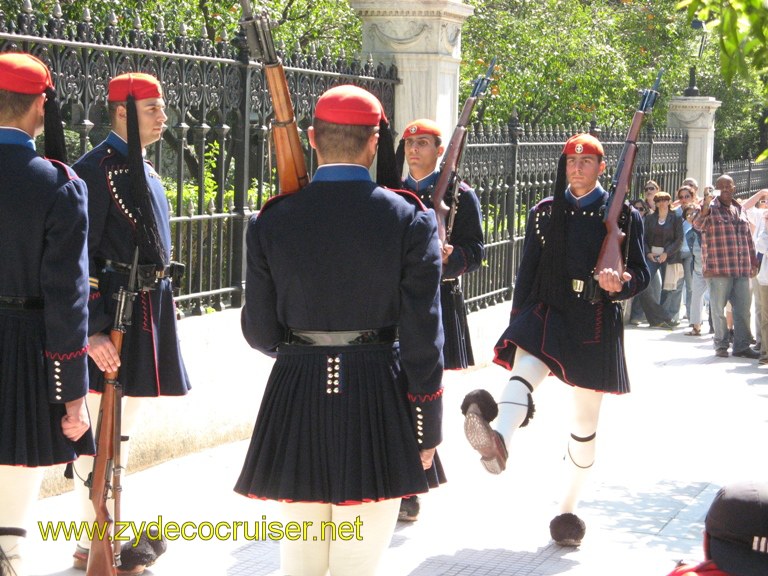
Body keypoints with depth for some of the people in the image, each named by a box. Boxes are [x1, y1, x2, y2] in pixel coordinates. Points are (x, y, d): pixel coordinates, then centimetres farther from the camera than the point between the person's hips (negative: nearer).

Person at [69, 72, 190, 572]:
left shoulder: (144, 170, 15)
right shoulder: (97, 169, -13)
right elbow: (78, 258, -18)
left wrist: (162, 305, 22)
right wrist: (92, 330, -23)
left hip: (148, 310, 9)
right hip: (115, 313, -9)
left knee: (123, 430, 16)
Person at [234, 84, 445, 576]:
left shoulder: (272, 221, -2)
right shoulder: (411, 220, -7)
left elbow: (260, 332, 2)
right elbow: (422, 337, -8)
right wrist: (426, 431, 0)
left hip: (296, 400, 2)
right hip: (378, 404, -2)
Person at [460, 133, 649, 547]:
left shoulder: (623, 216, 4)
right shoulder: (544, 213, 10)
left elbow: (641, 273, 3)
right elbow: (527, 271, 13)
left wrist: (621, 282, -20)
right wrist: (516, 326, 10)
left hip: (595, 325, 0)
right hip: (547, 311, 0)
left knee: (585, 424, 7)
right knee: (524, 367, -33)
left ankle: (568, 509, 21)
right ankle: (497, 440, -61)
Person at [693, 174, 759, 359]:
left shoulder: (739, 210, 16)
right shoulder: (711, 208, -2)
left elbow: (748, 237, 22)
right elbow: (698, 225, -21)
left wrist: (753, 262, 19)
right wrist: (704, 208, -38)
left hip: (742, 269, 5)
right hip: (718, 268, -5)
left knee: (743, 308, 7)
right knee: (719, 309, 2)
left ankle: (742, 345, 14)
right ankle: (721, 345, 12)